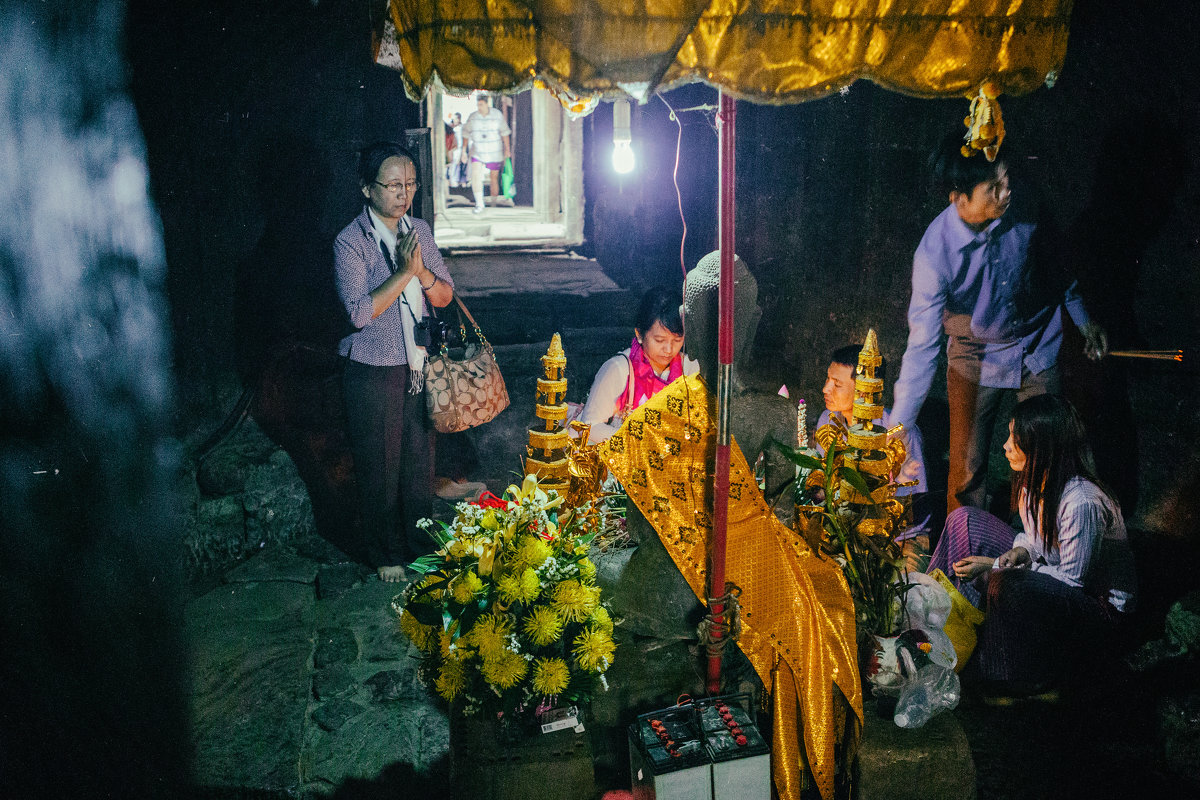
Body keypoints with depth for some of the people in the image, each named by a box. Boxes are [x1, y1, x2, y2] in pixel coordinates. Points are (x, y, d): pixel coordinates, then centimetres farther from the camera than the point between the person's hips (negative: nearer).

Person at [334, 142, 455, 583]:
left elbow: (445, 296, 4)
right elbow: (359, 312, -20)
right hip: (374, 374, -5)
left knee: (420, 460, 15)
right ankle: (388, 555, 27)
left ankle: (421, 547, 33)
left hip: (419, 366, 5)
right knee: (381, 467, 8)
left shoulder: (419, 229, 4)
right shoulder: (350, 242, -12)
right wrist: (404, 272, -24)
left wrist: (423, 271, -16)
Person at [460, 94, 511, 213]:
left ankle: (494, 203, 24)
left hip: (494, 153, -1)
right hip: (477, 153, 1)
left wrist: (507, 149, -2)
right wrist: (464, 151, 4)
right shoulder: (472, 117, -3)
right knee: (475, 176, -17)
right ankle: (479, 205, -13)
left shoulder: (497, 114, -5)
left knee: (494, 178, 6)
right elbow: (466, 134, 4)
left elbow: (504, 132, 0)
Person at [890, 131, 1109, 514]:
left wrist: (1082, 318, 15)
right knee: (967, 467, 5)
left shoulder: (1021, 204, -19)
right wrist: (895, 432, -28)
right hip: (976, 359, -3)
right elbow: (922, 347, -27)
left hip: (1038, 348, 3)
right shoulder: (934, 253, -29)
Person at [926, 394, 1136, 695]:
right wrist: (1020, 551, -14)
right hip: (1049, 575, 9)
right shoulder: (1035, 479, -5)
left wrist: (997, 569, -22)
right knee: (965, 521, -2)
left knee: (1008, 584, -39)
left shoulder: (1083, 503, -31)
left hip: (1098, 604, -9)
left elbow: (1073, 579, -25)